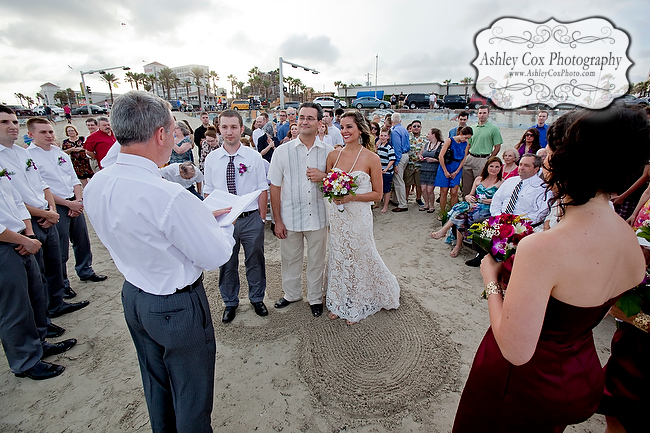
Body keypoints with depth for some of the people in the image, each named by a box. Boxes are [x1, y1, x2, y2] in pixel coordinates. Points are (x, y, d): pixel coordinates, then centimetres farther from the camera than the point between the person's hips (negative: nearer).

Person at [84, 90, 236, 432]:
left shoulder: (95, 186, -6)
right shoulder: (169, 196, -32)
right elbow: (216, 255, -23)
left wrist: (201, 216, 7)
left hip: (133, 298, 8)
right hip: (178, 307, -8)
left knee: (156, 384, 30)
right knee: (192, 392, 18)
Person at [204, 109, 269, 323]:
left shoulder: (254, 157, -4)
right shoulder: (211, 159, 0)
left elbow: (262, 190, -2)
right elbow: (208, 193, 3)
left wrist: (262, 218, -4)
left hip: (251, 219, -1)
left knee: (255, 261, 15)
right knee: (226, 264, 15)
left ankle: (257, 298, 38)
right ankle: (230, 302, 38)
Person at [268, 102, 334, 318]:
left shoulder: (328, 151, -2)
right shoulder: (282, 151, -3)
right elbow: (275, 187, -2)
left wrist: (324, 176, -15)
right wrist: (277, 220, -4)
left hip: (318, 216, 0)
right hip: (290, 217, 0)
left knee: (316, 261, 16)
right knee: (290, 260, 16)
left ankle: (315, 298, 39)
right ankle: (291, 294, 43)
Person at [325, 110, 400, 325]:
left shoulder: (371, 159, -8)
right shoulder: (333, 155, 3)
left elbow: (377, 194, -5)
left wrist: (352, 197, -18)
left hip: (359, 216, -4)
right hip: (337, 216, 4)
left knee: (359, 259, 10)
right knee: (338, 258, 14)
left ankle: (356, 306, 34)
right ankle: (338, 303, 36)